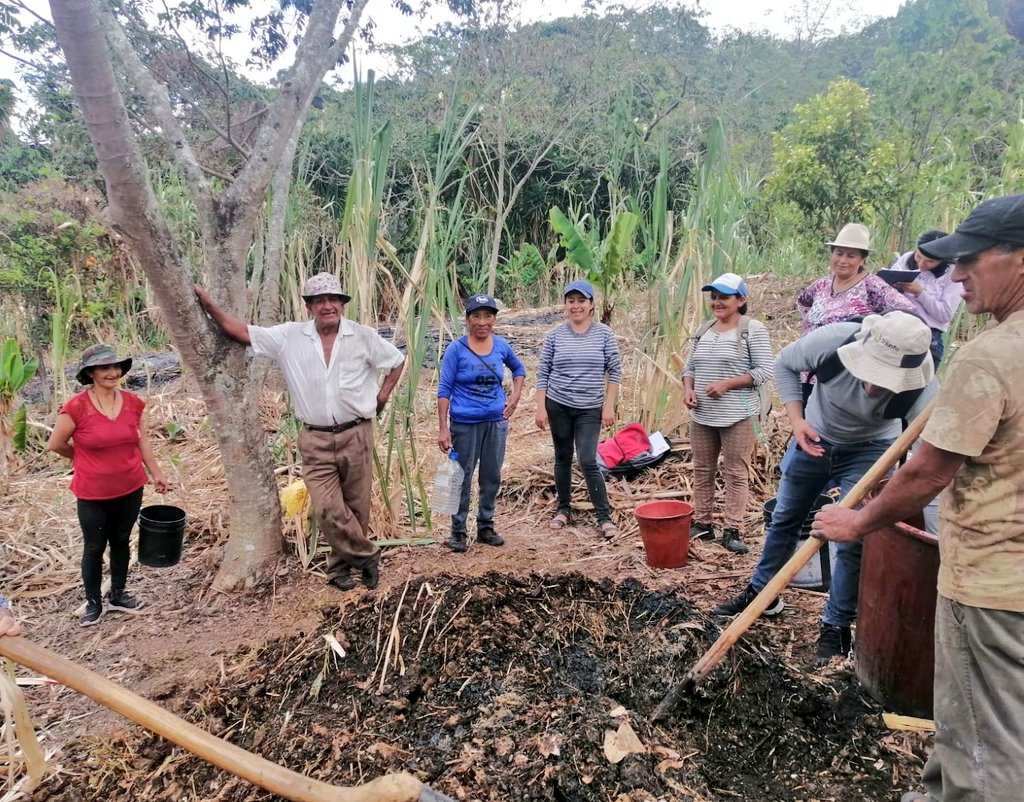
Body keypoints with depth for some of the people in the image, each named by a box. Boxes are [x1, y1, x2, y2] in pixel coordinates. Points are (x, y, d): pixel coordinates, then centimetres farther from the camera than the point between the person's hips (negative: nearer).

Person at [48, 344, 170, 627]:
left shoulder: (133, 402, -4)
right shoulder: (76, 407, -17)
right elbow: (55, 444, -5)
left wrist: (156, 473, 8)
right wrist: (86, 460, 7)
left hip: (130, 489, 4)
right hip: (93, 493, -4)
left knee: (121, 541, 19)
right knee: (94, 547, 11)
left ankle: (118, 594, 36)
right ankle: (93, 603, 29)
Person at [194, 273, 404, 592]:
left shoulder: (364, 336, -2)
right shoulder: (289, 336, 0)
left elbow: (397, 361, 11)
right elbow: (241, 332, 1)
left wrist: (383, 395, 3)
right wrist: (208, 304, -6)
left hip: (356, 435, 0)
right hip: (315, 440, 0)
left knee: (356, 507, 9)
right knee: (328, 509, -9)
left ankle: (341, 564, 30)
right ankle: (367, 556, 13)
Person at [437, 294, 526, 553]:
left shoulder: (501, 345, 2)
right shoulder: (456, 349, -10)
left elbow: (519, 369, 21)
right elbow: (444, 389, -8)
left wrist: (515, 397, 5)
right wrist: (443, 428, -13)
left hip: (496, 421, 4)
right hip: (465, 423, -4)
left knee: (492, 477, 12)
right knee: (462, 478, 4)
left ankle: (486, 527, 27)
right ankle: (458, 532, 17)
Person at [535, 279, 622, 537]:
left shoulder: (603, 333, -2)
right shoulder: (555, 335, -1)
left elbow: (615, 371, 0)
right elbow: (543, 373, 2)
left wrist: (609, 406, -5)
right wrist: (541, 408, -4)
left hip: (590, 409, -2)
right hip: (558, 406, 2)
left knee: (588, 461, -8)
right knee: (563, 458, 11)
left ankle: (605, 516, 4)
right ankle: (564, 508, 28)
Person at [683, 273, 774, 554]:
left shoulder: (753, 329, -7)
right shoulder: (704, 330, 11)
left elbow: (765, 370, -12)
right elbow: (690, 366, 16)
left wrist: (727, 384, -19)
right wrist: (688, 389, -3)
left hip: (738, 416, -6)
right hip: (702, 416, 6)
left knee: (736, 473, 1)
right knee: (702, 470, 12)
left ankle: (732, 530, 9)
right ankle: (702, 523, 23)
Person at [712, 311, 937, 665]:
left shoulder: (921, 389, -35)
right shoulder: (833, 340, -33)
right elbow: (785, 364, -13)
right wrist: (796, 419, -19)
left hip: (869, 450, -2)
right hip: (814, 438, 2)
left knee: (854, 541, -5)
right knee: (784, 519, 15)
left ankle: (836, 626, 16)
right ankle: (761, 592, 36)